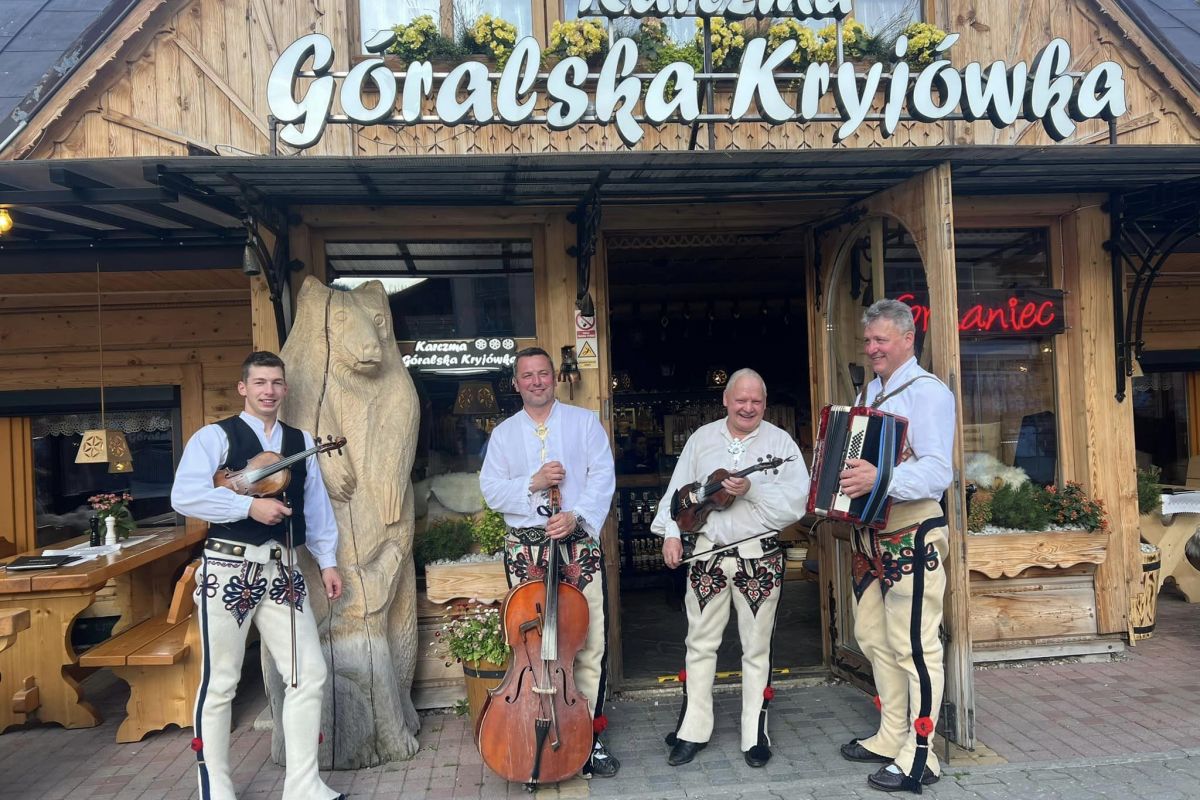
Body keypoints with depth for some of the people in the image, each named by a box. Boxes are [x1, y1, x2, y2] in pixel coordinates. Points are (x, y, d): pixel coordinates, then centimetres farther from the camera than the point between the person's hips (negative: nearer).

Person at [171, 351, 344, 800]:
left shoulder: (300, 442, 14)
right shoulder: (215, 437, -2)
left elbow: (317, 506, 16)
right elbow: (185, 496, -16)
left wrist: (327, 561, 13)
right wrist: (250, 505, -20)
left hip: (282, 570, 5)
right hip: (228, 569, -4)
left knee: (310, 674, 2)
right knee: (219, 683, 4)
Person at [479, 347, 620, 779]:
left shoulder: (584, 422, 7)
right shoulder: (503, 434, 12)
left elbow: (603, 477, -3)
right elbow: (491, 490, 3)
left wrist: (577, 515, -17)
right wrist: (532, 483, -13)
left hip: (578, 543, -1)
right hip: (525, 547, 1)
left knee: (590, 643, -3)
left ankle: (589, 734, 9)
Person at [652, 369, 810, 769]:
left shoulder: (781, 442, -2)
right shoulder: (702, 439, 7)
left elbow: (796, 501, -12)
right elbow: (679, 490, 7)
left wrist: (751, 489, -22)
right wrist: (671, 533, -3)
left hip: (760, 557, -2)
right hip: (707, 553, 2)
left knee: (756, 648, 8)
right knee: (700, 643, 9)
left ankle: (754, 734, 21)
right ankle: (694, 731, 21)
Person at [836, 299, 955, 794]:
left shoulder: (927, 392, -12)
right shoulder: (868, 392, 15)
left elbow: (938, 472, -23)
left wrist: (880, 480, -36)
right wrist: (838, 476, 5)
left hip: (912, 536, -9)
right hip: (870, 535, 9)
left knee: (914, 646, -3)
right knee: (874, 637, 15)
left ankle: (918, 757, 7)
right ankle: (891, 737, 29)